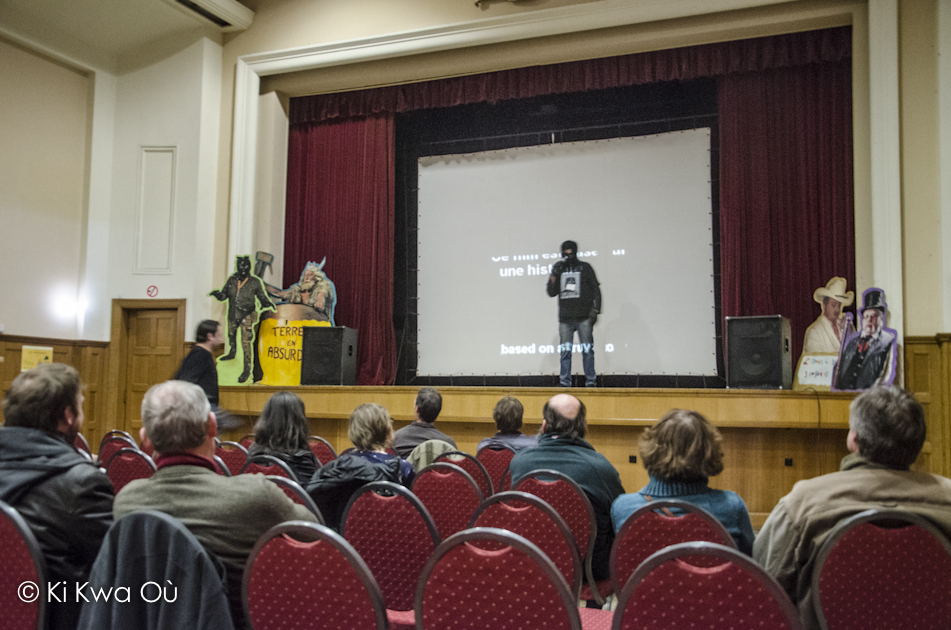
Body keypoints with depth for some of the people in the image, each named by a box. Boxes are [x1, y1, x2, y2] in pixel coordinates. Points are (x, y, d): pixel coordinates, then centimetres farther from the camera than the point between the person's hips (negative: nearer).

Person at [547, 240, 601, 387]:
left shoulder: (584, 267, 9)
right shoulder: (559, 269, 15)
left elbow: (596, 289, 6)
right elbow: (551, 293, 11)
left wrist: (595, 310, -4)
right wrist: (554, 275, -3)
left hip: (583, 317, -2)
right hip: (565, 318, 2)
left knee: (587, 350, -3)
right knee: (565, 351, 0)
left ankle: (590, 381, 1)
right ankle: (564, 383, 3)